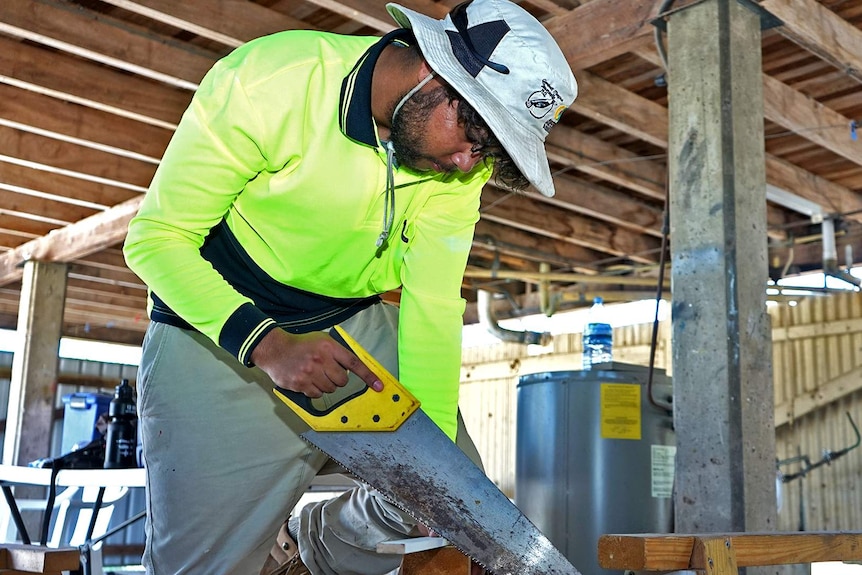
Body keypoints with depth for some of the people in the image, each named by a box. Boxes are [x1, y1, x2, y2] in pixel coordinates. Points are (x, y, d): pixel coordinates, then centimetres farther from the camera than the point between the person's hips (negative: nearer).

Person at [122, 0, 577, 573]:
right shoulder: (268, 84, -26)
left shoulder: (463, 156, -11)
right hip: (216, 330, -4)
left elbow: (432, 304, -11)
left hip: (358, 327, 5)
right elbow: (156, 238, -21)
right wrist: (268, 345, -34)